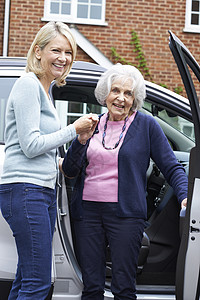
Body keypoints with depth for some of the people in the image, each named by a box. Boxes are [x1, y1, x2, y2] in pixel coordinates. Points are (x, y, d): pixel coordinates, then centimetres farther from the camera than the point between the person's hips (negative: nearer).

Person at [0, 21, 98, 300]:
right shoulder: (28, 84, -8)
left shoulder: (44, 89, 21)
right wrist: (74, 129, -7)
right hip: (25, 190, -10)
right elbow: (30, 145, -14)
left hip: (44, 191, 10)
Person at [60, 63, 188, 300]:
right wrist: (81, 140, -9)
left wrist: (185, 196, -15)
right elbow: (69, 171, 8)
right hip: (87, 210, 3)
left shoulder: (146, 125, 2)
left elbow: (172, 168, 3)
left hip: (125, 212, -3)